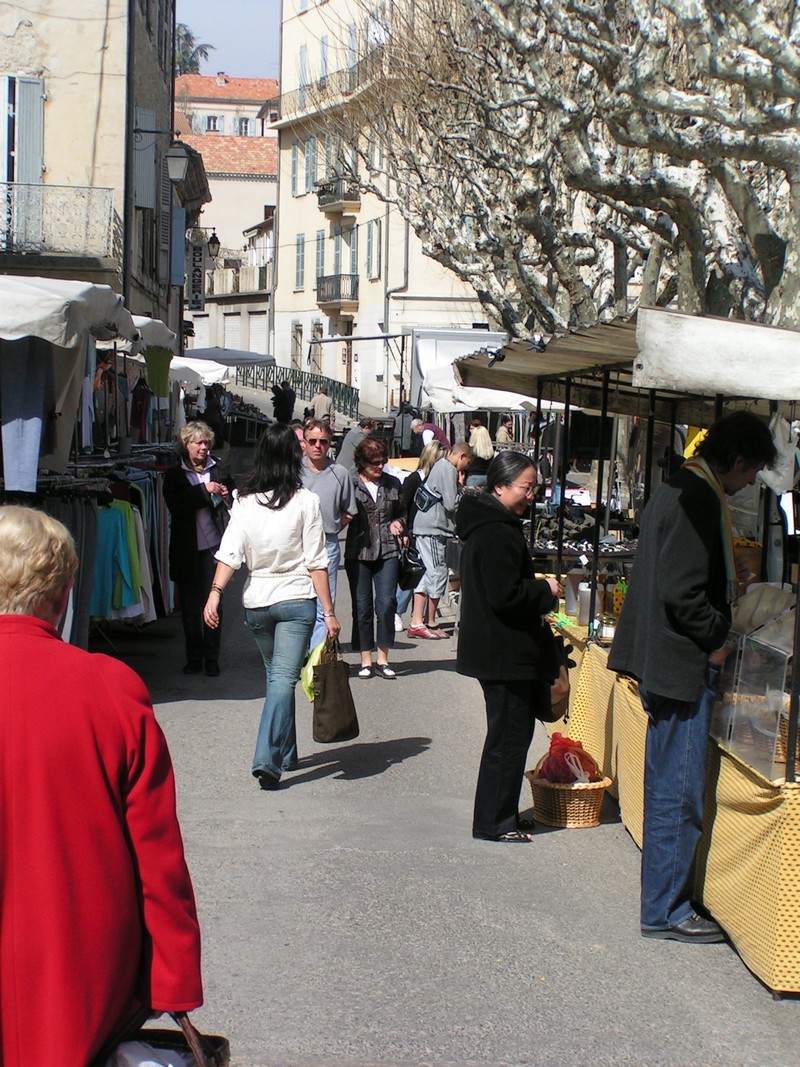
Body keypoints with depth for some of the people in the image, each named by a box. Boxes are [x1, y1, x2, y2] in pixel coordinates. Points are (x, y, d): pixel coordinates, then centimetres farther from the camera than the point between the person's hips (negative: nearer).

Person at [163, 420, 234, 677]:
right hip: (187, 549, 1)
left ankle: (211, 658, 6)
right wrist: (204, 490, -15)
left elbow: (235, 508, 10)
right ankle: (194, 658, 16)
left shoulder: (218, 471, 6)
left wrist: (226, 496, -11)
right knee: (190, 606, 7)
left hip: (213, 546, -1)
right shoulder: (175, 475, 5)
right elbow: (175, 505, -12)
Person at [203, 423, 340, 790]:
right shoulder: (305, 501, -7)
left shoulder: (243, 500, 1)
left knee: (276, 676, 18)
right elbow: (315, 562, -8)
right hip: (296, 598, -4)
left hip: (256, 601, 4)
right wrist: (328, 611, -4)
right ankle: (267, 758, -18)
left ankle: (285, 754, 27)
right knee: (284, 678, -6)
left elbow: (229, 552, -8)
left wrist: (215, 592, -10)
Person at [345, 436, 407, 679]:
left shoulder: (393, 484, 10)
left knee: (386, 604, -4)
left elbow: (402, 512, 22)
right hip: (358, 552, -2)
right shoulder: (350, 484, -2)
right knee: (362, 606, 4)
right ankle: (366, 660, 11)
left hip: (387, 552, 2)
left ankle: (382, 659, 6)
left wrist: (397, 524, 3)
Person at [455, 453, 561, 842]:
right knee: (509, 736, -2)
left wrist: (539, 594, 11)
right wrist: (546, 591, -11)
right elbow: (506, 595, -25)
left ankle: (501, 815, 26)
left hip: (497, 648, 11)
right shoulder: (497, 534, -21)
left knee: (512, 731, 17)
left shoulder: (490, 525, 13)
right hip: (503, 654, -11)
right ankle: (494, 822, 7)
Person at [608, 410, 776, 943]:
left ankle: (667, 899, 27)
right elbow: (681, 593, -24)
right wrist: (720, 639, -12)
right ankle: (666, 911, 6)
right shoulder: (699, 499, -18)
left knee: (669, 787, 17)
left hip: (664, 660, 11)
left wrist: (718, 634, 15)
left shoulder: (676, 489, 14)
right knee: (678, 793, -2)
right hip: (684, 665, -11)